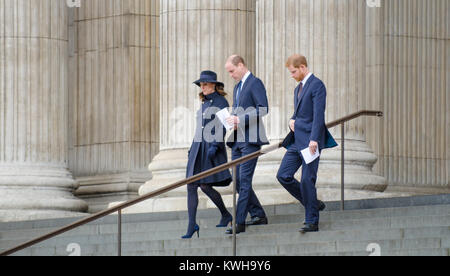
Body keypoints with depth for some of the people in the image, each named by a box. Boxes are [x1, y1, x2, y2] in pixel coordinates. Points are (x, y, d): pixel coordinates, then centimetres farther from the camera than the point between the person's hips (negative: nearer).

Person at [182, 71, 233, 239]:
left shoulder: (221, 102, -4)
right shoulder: (204, 104, 18)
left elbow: (222, 127, -12)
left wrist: (215, 146, -22)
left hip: (212, 148, -8)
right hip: (198, 148, 8)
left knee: (205, 186, -11)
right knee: (191, 186, -3)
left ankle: (226, 215, 11)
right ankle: (192, 226, -4)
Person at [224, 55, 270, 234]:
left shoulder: (255, 83, -7)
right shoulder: (238, 87, 21)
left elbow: (263, 109, -17)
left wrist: (240, 119, -21)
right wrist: (233, 121, 6)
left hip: (251, 139, -9)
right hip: (237, 139, 9)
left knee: (244, 179, -11)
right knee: (238, 180, 8)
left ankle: (239, 222, -13)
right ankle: (259, 215, 18)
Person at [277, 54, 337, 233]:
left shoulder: (317, 85, -9)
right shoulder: (298, 88, 20)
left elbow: (318, 114, -17)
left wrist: (314, 139, -24)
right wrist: (292, 120, 6)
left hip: (310, 141, -9)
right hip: (297, 141, 9)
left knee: (307, 180, -9)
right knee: (283, 175, 3)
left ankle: (312, 222, -2)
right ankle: (313, 204, 16)